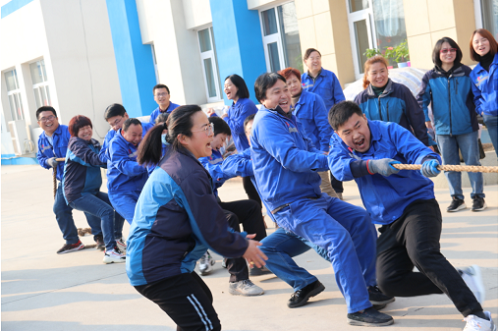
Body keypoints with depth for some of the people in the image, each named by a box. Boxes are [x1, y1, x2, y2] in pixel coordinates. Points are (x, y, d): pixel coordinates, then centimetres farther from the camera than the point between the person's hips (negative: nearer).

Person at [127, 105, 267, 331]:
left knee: (202, 300, 29)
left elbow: (203, 221, 18)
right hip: (159, 268, -11)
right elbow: (211, 231, -15)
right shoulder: (189, 175, -19)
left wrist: (238, 239, 14)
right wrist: (242, 247, 1)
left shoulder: (171, 165, 12)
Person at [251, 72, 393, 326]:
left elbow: (308, 150, 23)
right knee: (338, 237, -26)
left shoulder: (288, 119, 19)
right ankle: (358, 309, -23)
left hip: (314, 197, 10)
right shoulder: (266, 122, -13)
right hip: (290, 205, -10)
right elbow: (290, 157, -25)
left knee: (361, 221, 7)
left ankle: (368, 286, 16)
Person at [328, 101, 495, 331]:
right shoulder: (339, 144, 3)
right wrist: (373, 165, -35)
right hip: (389, 224, 5)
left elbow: (416, 150, -22)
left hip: (418, 205, -5)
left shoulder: (389, 131, -7)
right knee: (388, 282, -11)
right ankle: (460, 280, -2)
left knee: (422, 254, -33)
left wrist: (428, 162, -47)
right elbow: (339, 168, -17)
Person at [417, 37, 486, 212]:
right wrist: (425, 119, -7)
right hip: (443, 130, 2)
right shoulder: (430, 77, 3)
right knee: (449, 165, 8)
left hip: (467, 127, -2)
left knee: (472, 162, 2)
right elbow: (422, 99, 5)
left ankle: (478, 196, 12)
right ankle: (457, 198, 18)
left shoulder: (466, 72, 0)